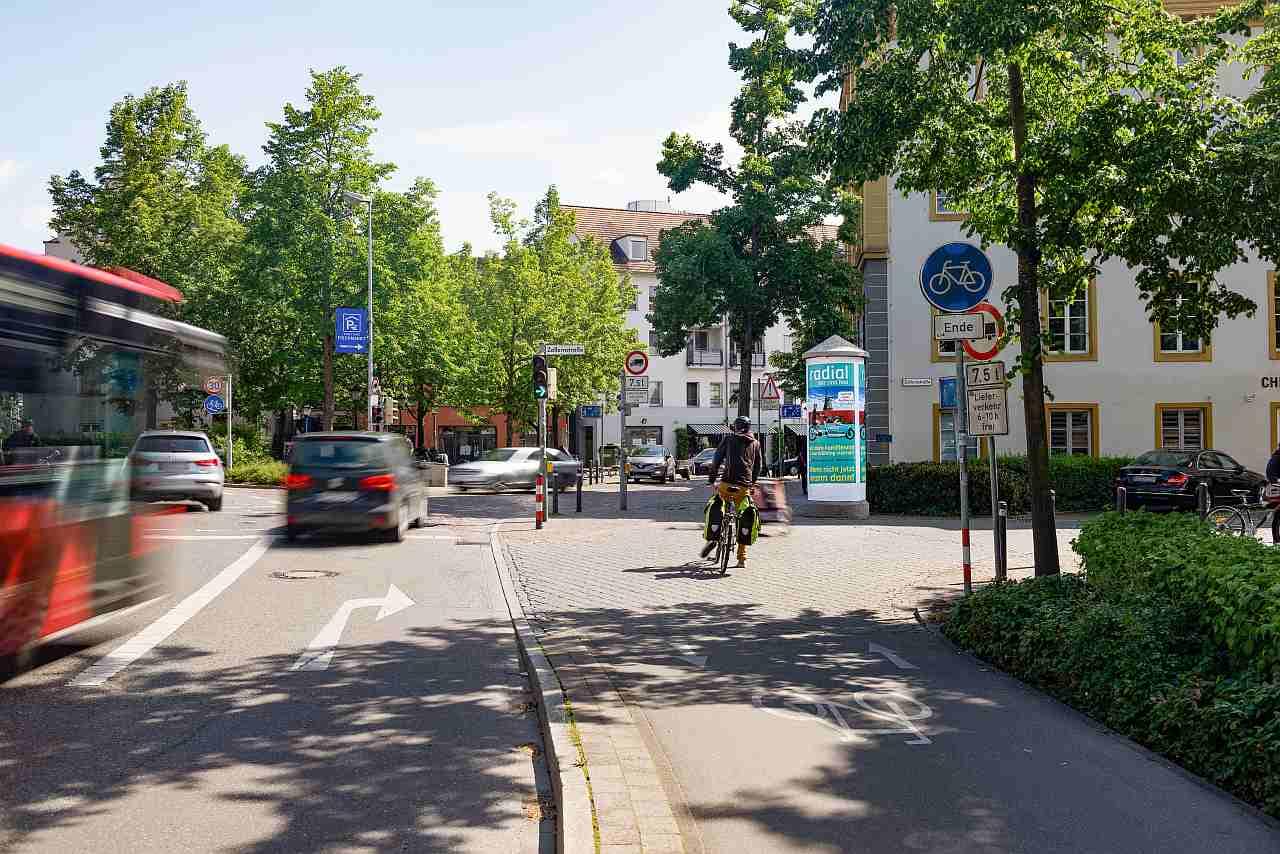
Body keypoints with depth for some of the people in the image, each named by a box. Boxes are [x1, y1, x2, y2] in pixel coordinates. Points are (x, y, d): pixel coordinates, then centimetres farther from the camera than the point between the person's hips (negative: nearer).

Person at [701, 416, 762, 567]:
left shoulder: (728, 439, 8)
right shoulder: (755, 443, 15)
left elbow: (716, 460, 6)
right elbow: (758, 466, 19)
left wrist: (711, 480, 13)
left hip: (727, 484, -2)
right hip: (744, 487, 2)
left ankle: (712, 537, -1)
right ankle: (742, 558, 10)